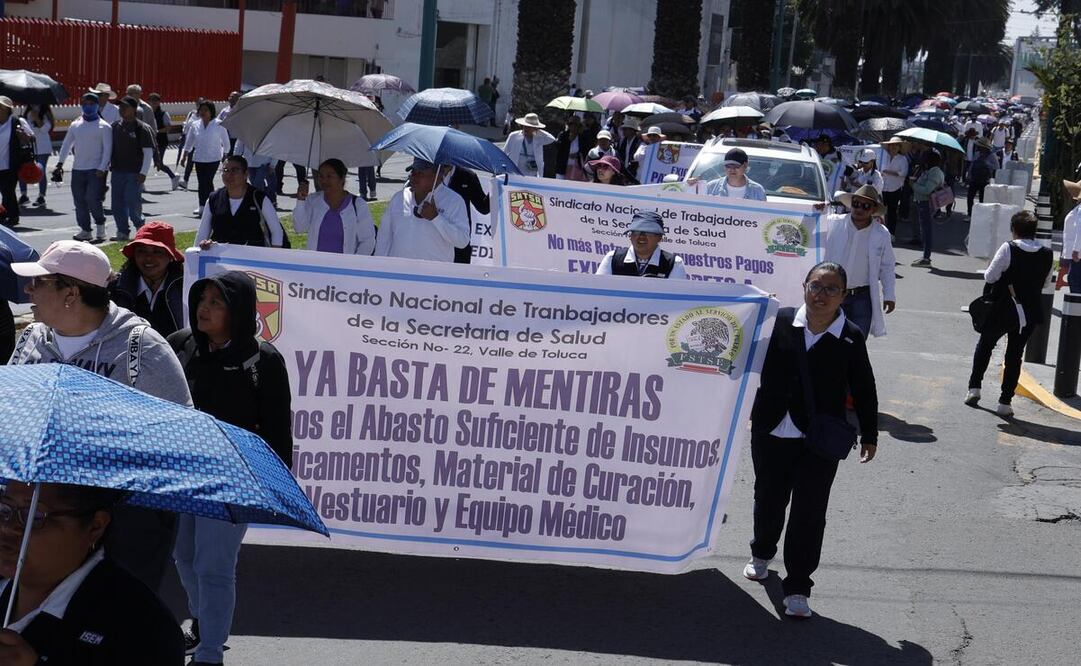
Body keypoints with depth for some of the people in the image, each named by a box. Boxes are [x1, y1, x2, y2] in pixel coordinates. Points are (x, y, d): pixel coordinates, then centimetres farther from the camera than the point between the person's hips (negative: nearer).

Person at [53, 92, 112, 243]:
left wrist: (102, 169, -14)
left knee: (93, 199, -14)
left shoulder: (103, 126, -2)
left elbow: (107, 149, -6)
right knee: (79, 201, 5)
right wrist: (60, 163, 4)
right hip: (78, 169, 5)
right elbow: (66, 144, 14)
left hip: (96, 170, -5)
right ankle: (85, 230, 14)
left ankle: (100, 227, 5)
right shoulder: (75, 125, 11)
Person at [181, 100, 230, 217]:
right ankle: (202, 206, 10)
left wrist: (225, 156, 6)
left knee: (208, 181, -10)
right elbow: (189, 142, 12)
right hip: (199, 158, 4)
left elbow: (225, 142, 3)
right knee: (202, 182, 4)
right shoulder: (195, 125, 4)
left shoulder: (219, 124, -5)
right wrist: (185, 156, 8)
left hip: (213, 158, -4)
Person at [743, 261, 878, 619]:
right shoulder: (781, 321, -4)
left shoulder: (850, 338, -6)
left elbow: (864, 389, 2)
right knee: (768, 498, 19)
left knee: (809, 512, -3)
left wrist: (869, 434, 8)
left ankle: (797, 587, 6)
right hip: (772, 432, 2)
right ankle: (762, 553, 48)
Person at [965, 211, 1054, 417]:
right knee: (1015, 356, 12)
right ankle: (1005, 402, 10)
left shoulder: (1008, 248, -15)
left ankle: (974, 388, 20)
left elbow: (990, 277, -13)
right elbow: (1045, 282, 9)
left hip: (1002, 310, -3)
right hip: (1030, 313, 3)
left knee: (985, 345, 22)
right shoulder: (1047, 254, -3)